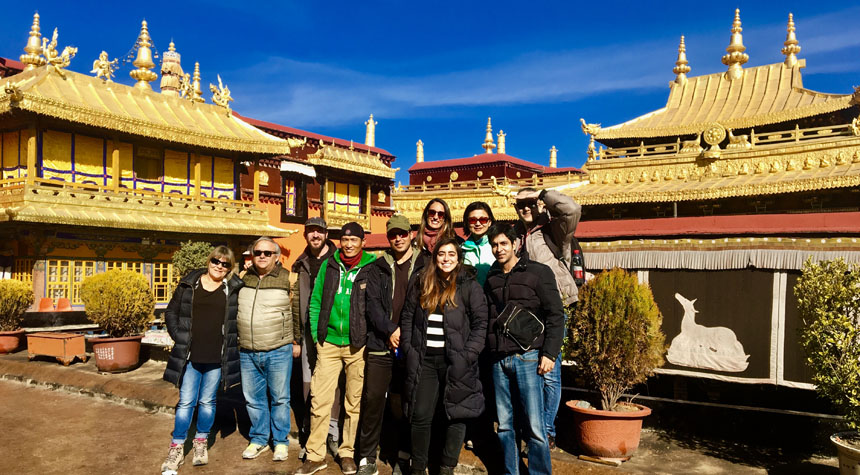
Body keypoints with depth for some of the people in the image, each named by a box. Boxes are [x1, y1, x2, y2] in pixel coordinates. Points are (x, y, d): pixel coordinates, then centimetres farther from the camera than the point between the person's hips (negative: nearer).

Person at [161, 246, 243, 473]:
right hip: (190, 356, 0)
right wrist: (179, 338, 1)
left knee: (207, 402, 12)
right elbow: (171, 313, 9)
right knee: (186, 402, 3)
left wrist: (230, 341, 0)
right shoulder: (189, 284, 3)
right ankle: (176, 449, 16)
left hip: (217, 359, 0)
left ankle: (201, 443, 29)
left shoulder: (235, 289, 1)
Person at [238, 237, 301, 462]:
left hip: (278, 352, -4)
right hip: (247, 352, 4)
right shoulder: (243, 279, 8)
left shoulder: (287, 279, -4)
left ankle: (280, 441, 21)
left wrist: (297, 341, 1)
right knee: (253, 399, 13)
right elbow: (234, 310, 19)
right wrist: (237, 341, 16)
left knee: (280, 399, 6)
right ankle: (258, 439, 29)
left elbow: (299, 312, 0)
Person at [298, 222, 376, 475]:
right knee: (320, 400, 2)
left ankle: (348, 452, 25)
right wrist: (316, 333, 4)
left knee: (354, 402, 9)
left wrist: (371, 338, -3)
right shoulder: (328, 265, 6)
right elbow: (316, 301, 10)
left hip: (358, 346, -2)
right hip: (329, 343, 2)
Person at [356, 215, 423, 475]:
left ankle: (406, 453, 22)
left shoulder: (423, 267, 6)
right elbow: (372, 303, 0)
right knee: (372, 398, -2)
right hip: (381, 344, 0)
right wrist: (391, 330, -13)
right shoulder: (377, 269, 9)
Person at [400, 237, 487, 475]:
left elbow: (481, 324, -1)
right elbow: (407, 318, 11)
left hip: (456, 361, -2)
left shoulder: (469, 286, 1)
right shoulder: (420, 282, 9)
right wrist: (408, 349, 1)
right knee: (420, 416, 4)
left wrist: (467, 355, -10)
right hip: (424, 359, 2)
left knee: (455, 415, 4)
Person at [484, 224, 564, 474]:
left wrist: (549, 353, -11)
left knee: (534, 426, -3)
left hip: (527, 357, -4)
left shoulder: (538, 272, 0)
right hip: (499, 360, 5)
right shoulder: (491, 279, 14)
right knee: (505, 425, 9)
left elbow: (555, 315, -3)